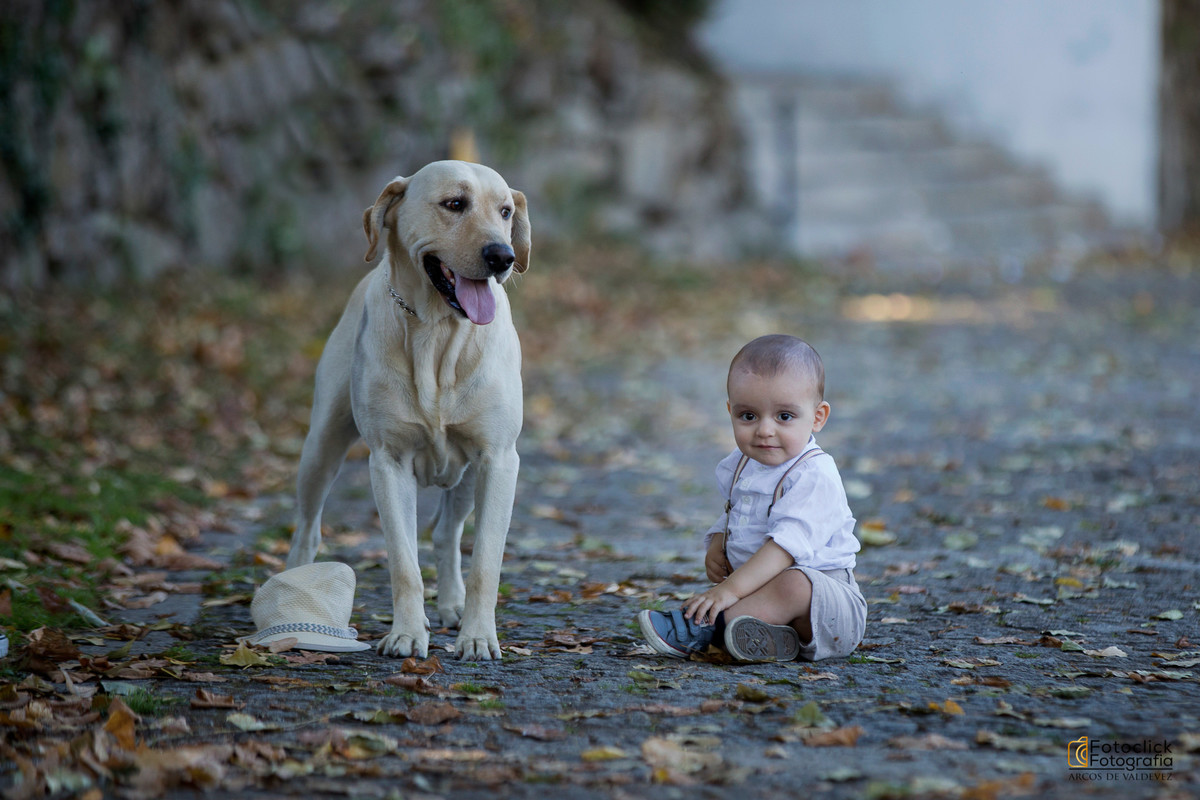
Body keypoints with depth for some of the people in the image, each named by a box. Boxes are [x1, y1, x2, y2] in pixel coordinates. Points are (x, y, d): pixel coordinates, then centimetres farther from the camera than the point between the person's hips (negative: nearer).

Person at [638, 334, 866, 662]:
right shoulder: (739, 468, 9)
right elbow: (733, 518, 25)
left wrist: (731, 589, -35)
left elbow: (787, 543, -29)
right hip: (762, 585, 9)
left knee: (794, 585, -36)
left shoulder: (814, 475, -19)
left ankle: (701, 629, -31)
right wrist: (717, 547, 1)